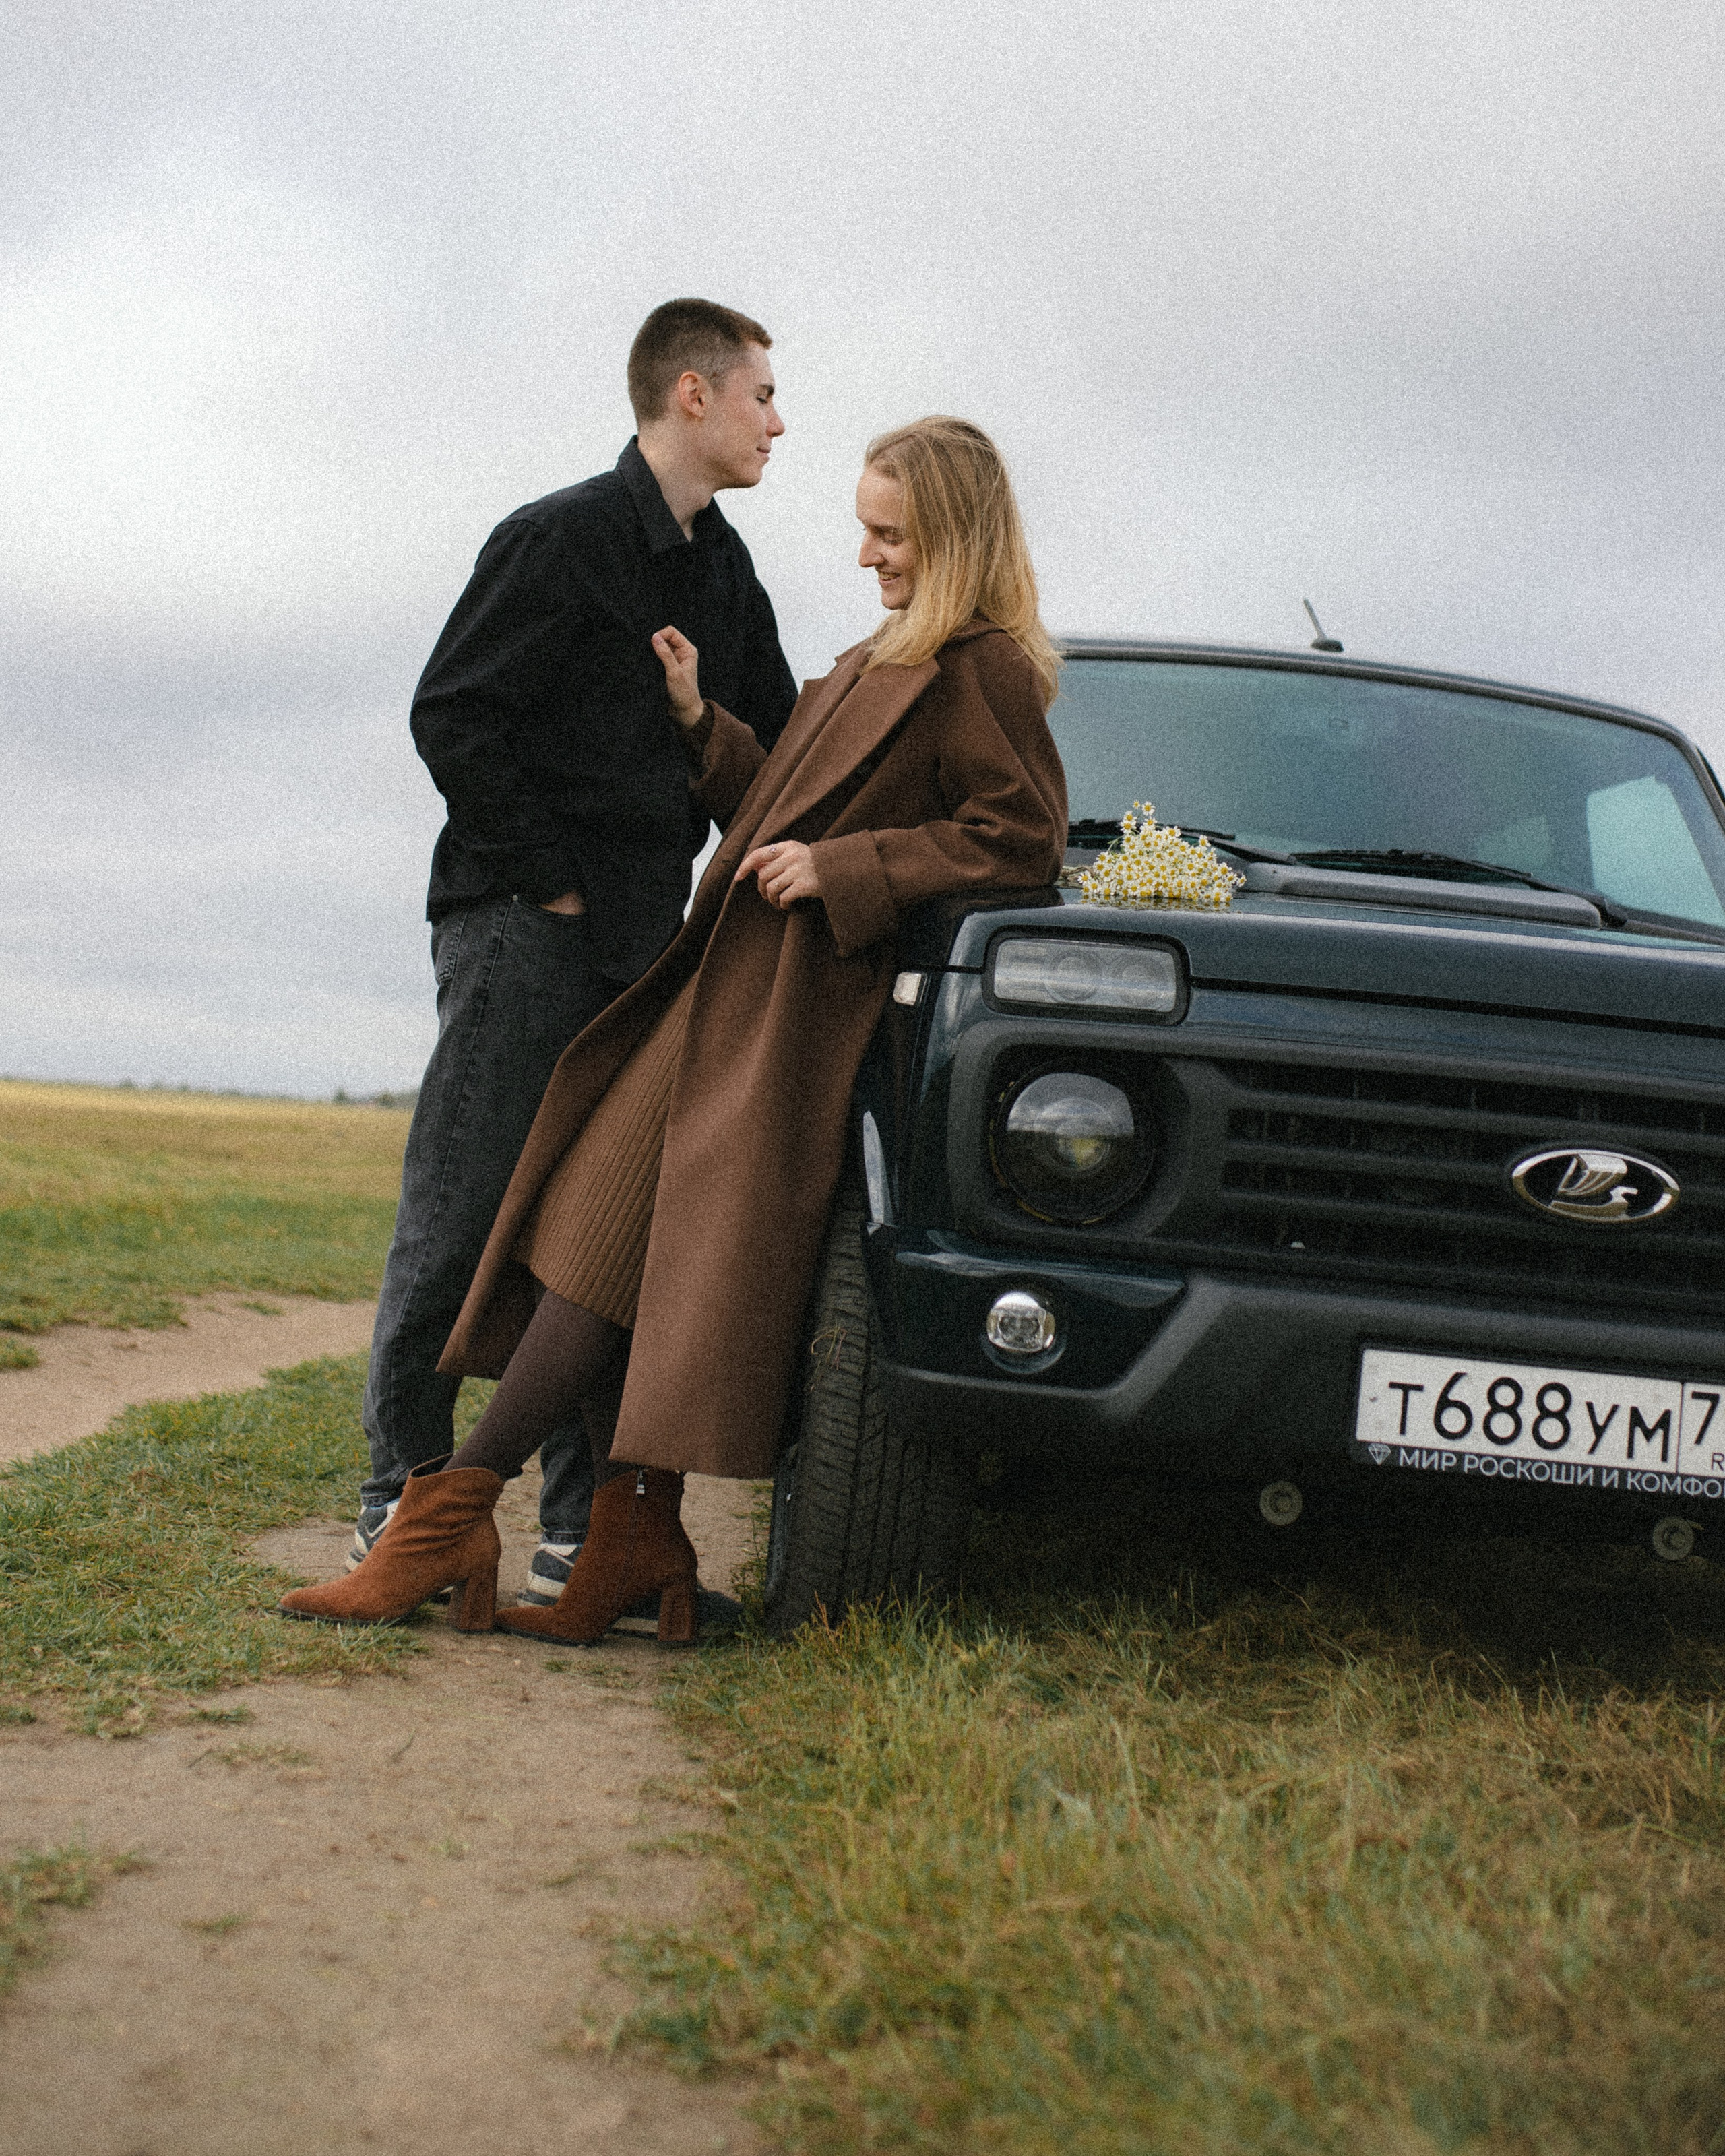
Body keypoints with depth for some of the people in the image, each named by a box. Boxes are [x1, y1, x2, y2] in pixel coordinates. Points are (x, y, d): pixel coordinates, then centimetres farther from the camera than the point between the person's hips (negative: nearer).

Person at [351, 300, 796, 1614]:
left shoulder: (724, 570, 17)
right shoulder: (563, 539, -7)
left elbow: (776, 741, 23)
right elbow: (451, 719, -10)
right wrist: (551, 881, -11)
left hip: (642, 940, 7)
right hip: (520, 925, -7)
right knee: (461, 1216, -5)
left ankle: (582, 1527, 7)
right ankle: (403, 1497, 4)